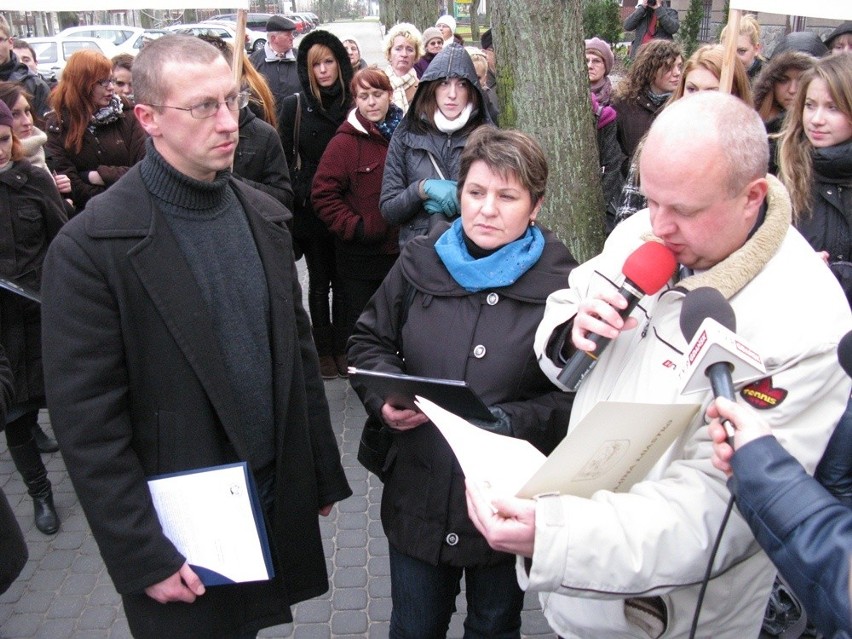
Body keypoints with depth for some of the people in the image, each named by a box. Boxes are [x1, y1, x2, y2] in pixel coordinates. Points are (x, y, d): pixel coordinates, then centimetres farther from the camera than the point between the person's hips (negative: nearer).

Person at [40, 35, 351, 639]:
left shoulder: (266, 216, 2)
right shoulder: (91, 245, -16)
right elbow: (86, 419, -15)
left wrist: (324, 474, 10)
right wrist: (144, 558, -13)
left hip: (277, 508, 5)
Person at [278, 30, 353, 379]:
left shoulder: (354, 104, 2)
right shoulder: (294, 106, -1)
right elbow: (284, 160, 1)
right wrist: (296, 197, -6)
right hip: (310, 209, -1)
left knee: (343, 281, 9)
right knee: (319, 282, 10)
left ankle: (342, 349, 22)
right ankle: (323, 350, 20)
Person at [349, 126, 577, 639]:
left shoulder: (562, 284, -13)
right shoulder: (420, 263, -2)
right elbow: (369, 341, 7)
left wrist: (507, 422, -23)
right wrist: (386, 396, -11)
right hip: (418, 495, 3)